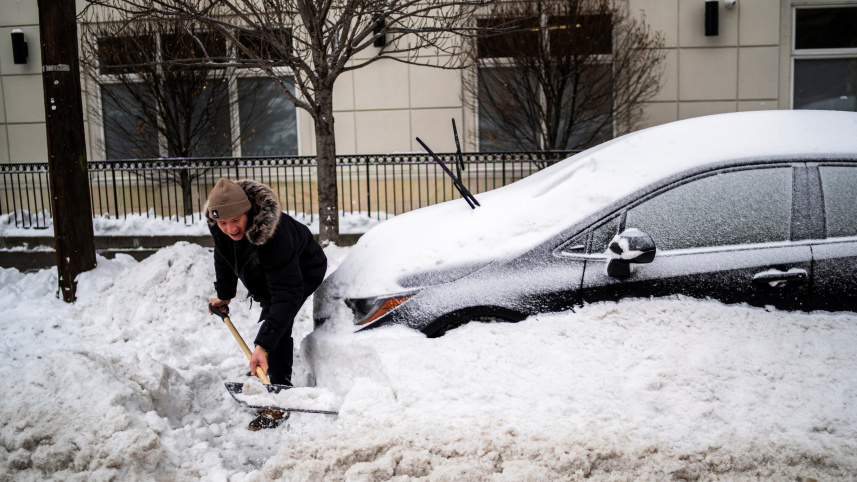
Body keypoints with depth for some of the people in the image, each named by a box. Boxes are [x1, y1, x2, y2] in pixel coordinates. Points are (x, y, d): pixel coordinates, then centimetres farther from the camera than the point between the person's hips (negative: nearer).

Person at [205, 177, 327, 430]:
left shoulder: (274, 234, -46)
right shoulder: (219, 228, -25)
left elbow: (287, 293, -48)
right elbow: (224, 257, 0)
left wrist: (262, 345, -54)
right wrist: (224, 295, 12)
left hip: (303, 271, -7)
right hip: (268, 273, 8)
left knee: (275, 325, -24)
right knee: (271, 321, 26)